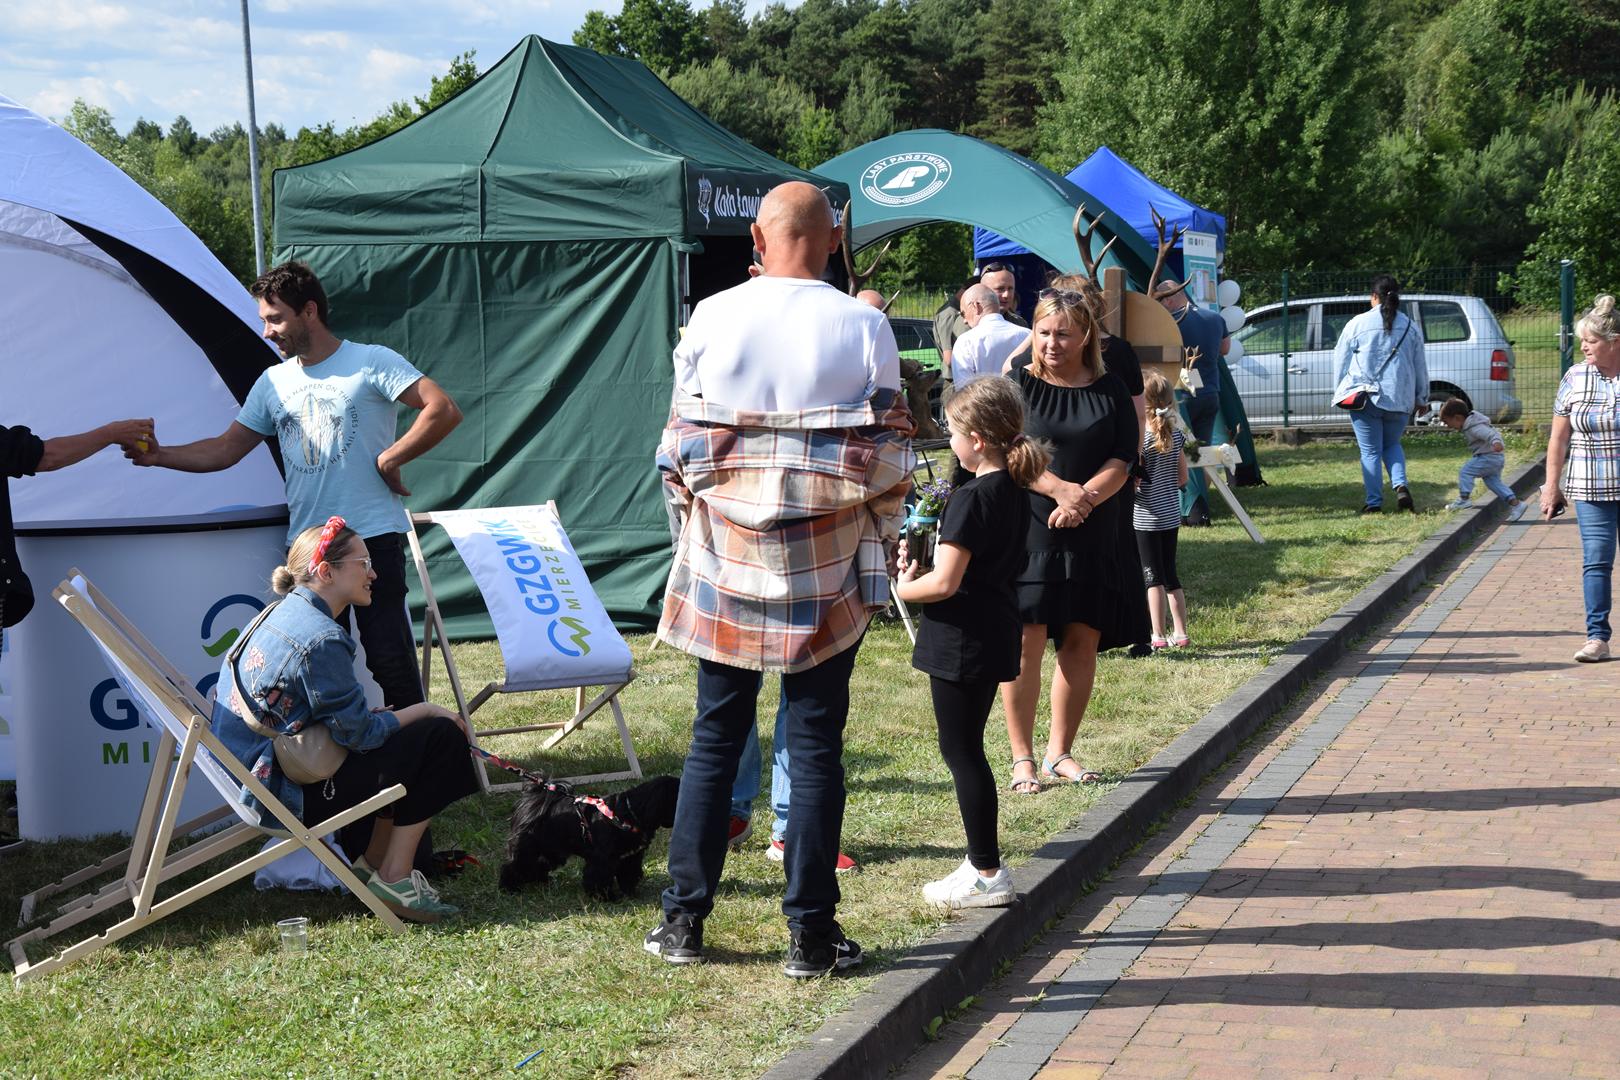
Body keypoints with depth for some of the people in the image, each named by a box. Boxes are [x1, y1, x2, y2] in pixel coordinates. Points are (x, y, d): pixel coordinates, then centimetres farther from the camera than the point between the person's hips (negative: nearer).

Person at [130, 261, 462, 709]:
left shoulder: (372, 362, -3)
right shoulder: (272, 382, 15)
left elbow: (444, 411, -13)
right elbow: (224, 450, 16)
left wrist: (390, 459, -13)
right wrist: (160, 455, 2)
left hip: (374, 536, -6)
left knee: (390, 658, -7)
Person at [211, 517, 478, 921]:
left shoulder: (284, 613, 9)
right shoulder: (320, 639, -22)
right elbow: (361, 733, -18)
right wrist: (425, 710, -3)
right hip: (285, 794, -10)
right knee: (438, 736, -8)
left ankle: (373, 862, 16)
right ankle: (394, 878, -4)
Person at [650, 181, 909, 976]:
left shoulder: (713, 317, -2)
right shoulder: (863, 326, -4)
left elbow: (680, 442, 1)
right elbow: (889, 455, -3)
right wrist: (880, 543, 11)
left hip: (726, 554, 1)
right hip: (826, 567, -1)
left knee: (715, 738, 11)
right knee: (815, 744, 5)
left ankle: (684, 920, 16)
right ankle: (811, 933, 9)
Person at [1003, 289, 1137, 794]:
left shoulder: (1110, 391, 9)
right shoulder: (1018, 383, 2)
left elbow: (1122, 460, 3)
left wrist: (1085, 496, -14)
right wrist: (1059, 489, -18)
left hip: (1092, 534, 3)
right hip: (1028, 527, -3)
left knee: (1082, 640, 3)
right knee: (1026, 638, -7)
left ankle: (1059, 752, 15)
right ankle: (1022, 757, 2)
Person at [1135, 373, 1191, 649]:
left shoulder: (1140, 438, -16)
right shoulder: (1176, 435, 2)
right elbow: (1183, 478, 9)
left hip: (1146, 519, -6)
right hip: (1171, 515, 6)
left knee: (1153, 576, 0)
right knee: (1170, 575, 15)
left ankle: (1157, 636, 1)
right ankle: (1180, 633, 17)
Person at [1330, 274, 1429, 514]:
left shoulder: (1357, 324, -3)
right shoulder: (1410, 327, 6)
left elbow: (1341, 361, 3)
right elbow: (1420, 368, 13)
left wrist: (1339, 393, 15)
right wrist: (1422, 399, 23)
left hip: (1365, 397, -3)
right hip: (1400, 399, 3)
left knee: (1370, 451, 5)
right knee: (1392, 444, 21)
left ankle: (1374, 502, 3)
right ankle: (1400, 485, -2)